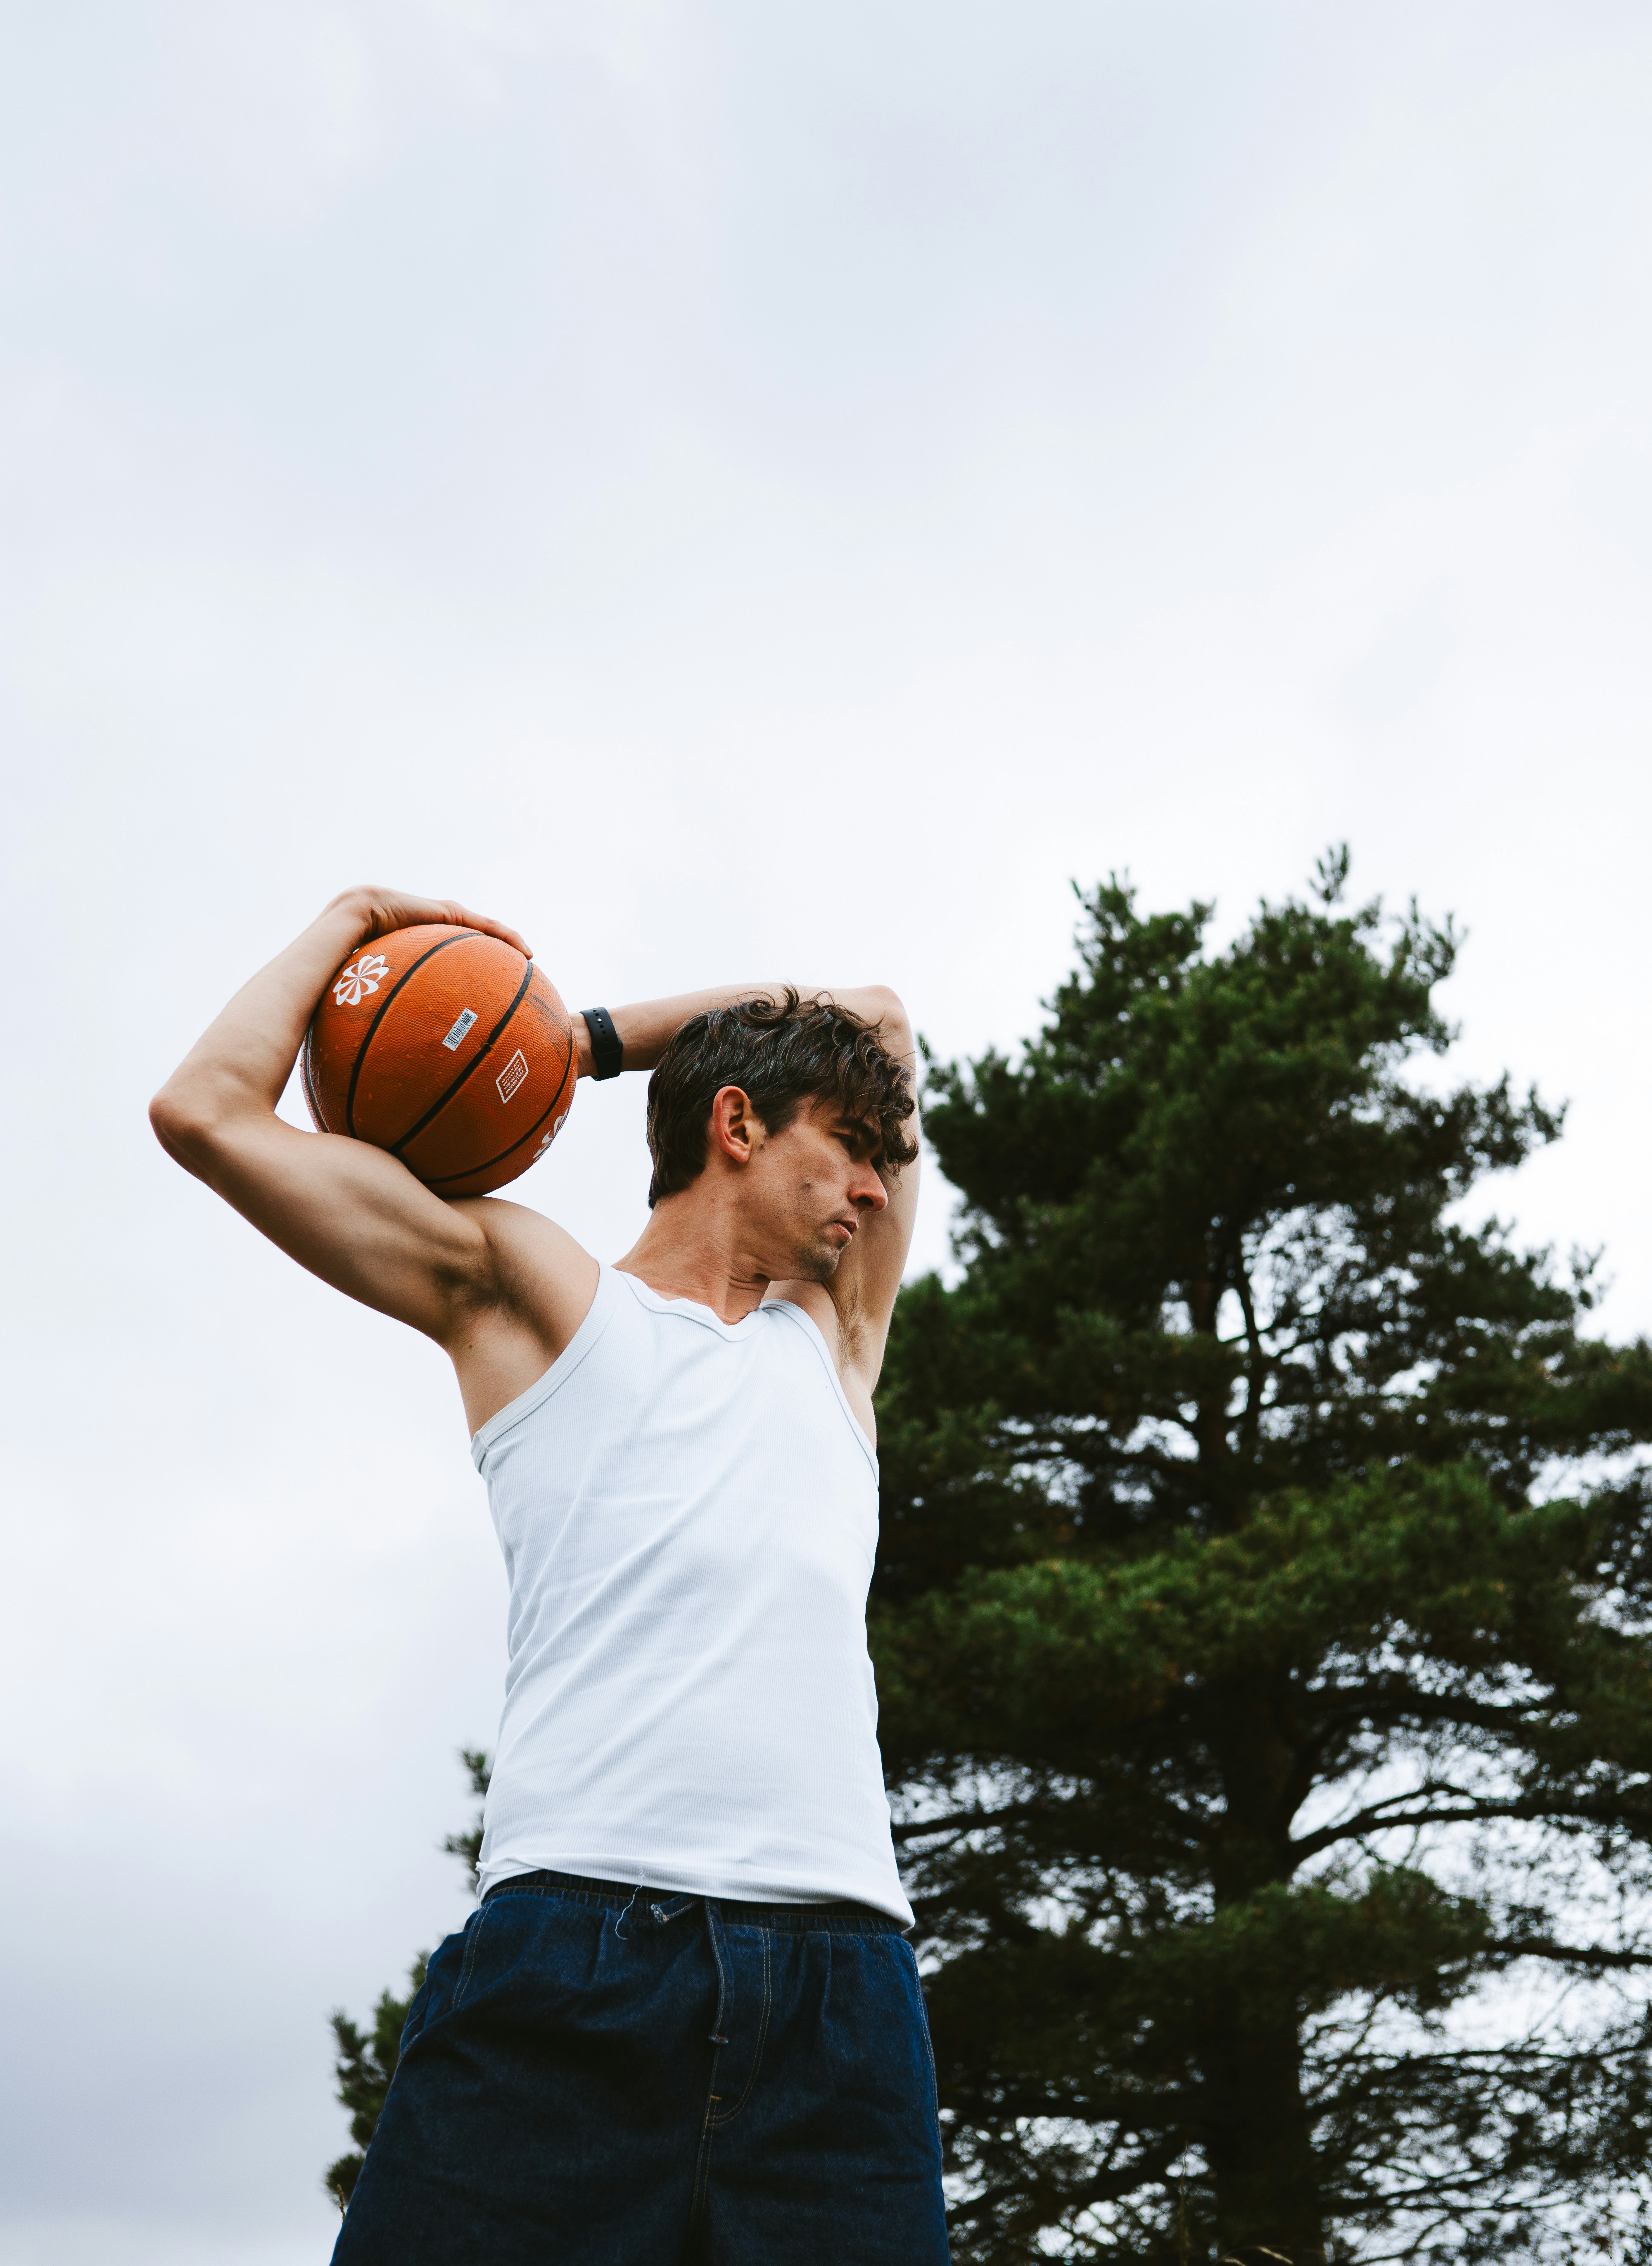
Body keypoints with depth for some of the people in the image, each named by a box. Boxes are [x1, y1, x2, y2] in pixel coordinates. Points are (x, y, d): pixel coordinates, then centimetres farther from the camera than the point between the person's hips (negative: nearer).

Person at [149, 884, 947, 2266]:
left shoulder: (831, 1337, 27)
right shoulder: (536, 1293, 16)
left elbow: (880, 1014, 37)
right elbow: (210, 1109, 11)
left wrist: (580, 1039, 34)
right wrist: (358, 919, 25)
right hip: (572, 1954, -3)